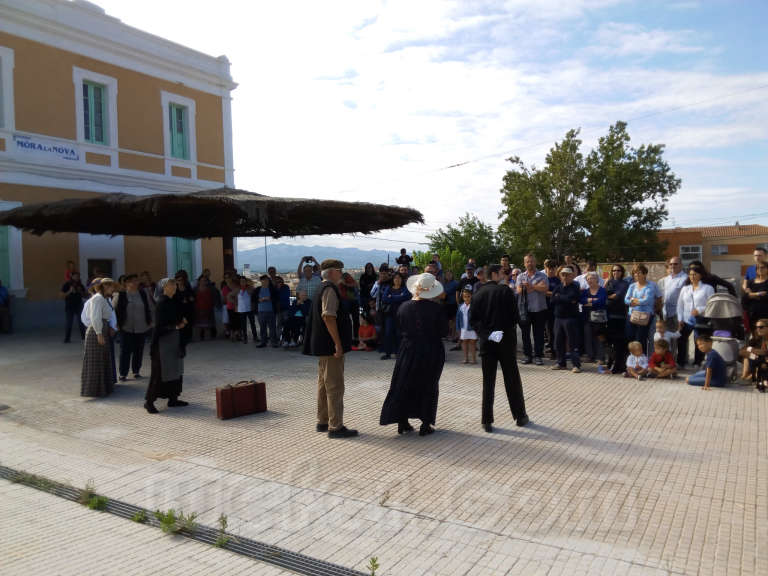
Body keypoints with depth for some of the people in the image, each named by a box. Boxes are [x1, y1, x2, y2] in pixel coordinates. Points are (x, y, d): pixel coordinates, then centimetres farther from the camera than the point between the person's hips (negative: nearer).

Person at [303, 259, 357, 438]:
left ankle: (322, 422, 26)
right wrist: (338, 344, -23)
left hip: (322, 346, 11)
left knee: (324, 384, 16)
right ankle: (336, 427, -1)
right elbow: (328, 317, -24)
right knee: (335, 386, -6)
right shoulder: (330, 289, -15)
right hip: (331, 345, -11)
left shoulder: (322, 289, 17)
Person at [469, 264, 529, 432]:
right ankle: (520, 416, 20)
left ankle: (487, 420, 6)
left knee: (488, 381, 6)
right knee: (512, 379, 10)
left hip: (487, 343, 3)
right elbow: (515, 316, -8)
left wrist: (485, 334, -7)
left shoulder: (478, 295, 5)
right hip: (506, 341, -2)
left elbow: (472, 320, -4)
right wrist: (512, 337, 5)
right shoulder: (506, 291, -6)